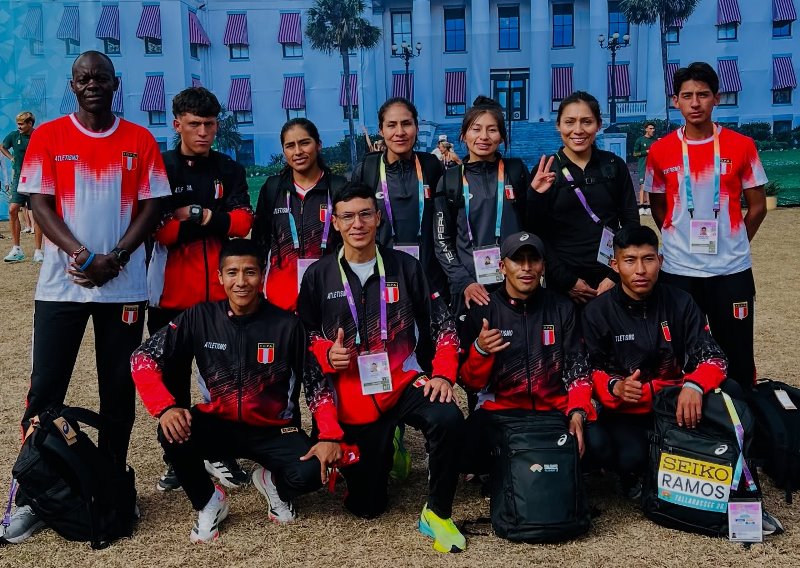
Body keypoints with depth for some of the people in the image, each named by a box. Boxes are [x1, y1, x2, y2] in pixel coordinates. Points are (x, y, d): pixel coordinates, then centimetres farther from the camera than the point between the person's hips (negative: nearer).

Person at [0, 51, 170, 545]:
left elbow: (151, 207, 2)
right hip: (61, 286, -1)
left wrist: (114, 259, -12)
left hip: (125, 286, 1)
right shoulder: (47, 137, 4)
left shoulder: (140, 140, 5)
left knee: (119, 389, 7)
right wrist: (81, 255, -16)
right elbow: (40, 206, -1)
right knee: (46, 390, 0)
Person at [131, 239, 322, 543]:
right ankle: (208, 502, 1)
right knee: (172, 432, -29)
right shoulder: (200, 317, -8)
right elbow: (143, 358, -9)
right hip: (219, 426, 1)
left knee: (312, 472, -28)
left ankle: (273, 480, 11)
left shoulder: (286, 324, -10)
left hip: (274, 431, -1)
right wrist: (166, 407, -25)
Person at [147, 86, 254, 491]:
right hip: (171, 292, -1)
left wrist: (193, 215, -13)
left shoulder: (229, 170, 10)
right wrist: (211, 223, -13)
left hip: (221, 291, 1)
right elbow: (155, 229, -8)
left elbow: (243, 222, -4)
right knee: (173, 377, 6)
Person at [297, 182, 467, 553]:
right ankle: (383, 451, 38)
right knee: (365, 507, 4)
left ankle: (436, 513, -11)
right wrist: (326, 354, -14)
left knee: (447, 419, -34)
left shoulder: (405, 267, -1)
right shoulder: (318, 276, -1)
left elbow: (442, 326, 3)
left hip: (404, 384, 0)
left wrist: (443, 375, -10)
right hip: (353, 400, 1)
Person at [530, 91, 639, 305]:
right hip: (563, 282, -1)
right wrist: (567, 281, -10)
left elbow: (631, 223, 4)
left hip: (610, 279, 1)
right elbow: (537, 233, -3)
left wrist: (616, 276, -6)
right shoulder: (545, 171, -1)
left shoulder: (615, 166, 3)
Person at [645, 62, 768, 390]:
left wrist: (732, 245, 6)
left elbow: (757, 207, 5)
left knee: (738, 358, 6)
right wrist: (679, 240, 8)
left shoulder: (741, 147, -3)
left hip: (732, 270, 0)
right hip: (678, 270, 1)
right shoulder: (660, 151, -1)